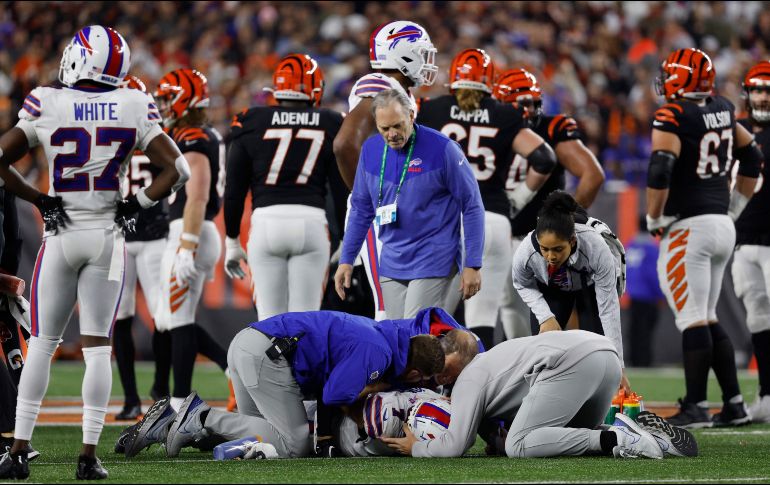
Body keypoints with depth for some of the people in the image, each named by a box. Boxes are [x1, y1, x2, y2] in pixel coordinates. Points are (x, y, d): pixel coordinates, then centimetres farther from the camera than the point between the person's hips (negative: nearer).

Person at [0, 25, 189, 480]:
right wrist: (136, 204, 3)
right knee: (98, 346, 4)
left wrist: (40, 201, 0)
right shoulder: (134, 110, -3)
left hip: (62, 236, -1)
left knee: (42, 343, 8)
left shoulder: (47, 106, -6)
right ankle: (89, 455, -1)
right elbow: (177, 170, -5)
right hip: (108, 237, 1)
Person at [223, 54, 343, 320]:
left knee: (270, 319, 4)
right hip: (311, 221, 0)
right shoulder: (330, 126, 5)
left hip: (266, 221, 0)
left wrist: (232, 241, 16)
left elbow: (234, 191, 7)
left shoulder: (252, 124, 5)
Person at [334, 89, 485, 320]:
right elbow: (360, 209, 15)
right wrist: (346, 259, 10)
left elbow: (472, 206, -7)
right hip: (392, 264, 6)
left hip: (432, 263, -6)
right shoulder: (371, 150, 3)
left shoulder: (442, 149, -12)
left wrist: (472, 265, -9)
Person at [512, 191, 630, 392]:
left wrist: (617, 367, -37)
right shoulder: (525, 252, -37)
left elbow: (609, 310, -37)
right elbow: (523, 285, -10)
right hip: (551, 291, 2)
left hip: (592, 286, -2)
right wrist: (546, 317, -25)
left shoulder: (596, 249, -43)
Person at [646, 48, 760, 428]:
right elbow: (752, 158, 20)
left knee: (693, 320, -5)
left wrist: (653, 218, -9)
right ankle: (734, 404, 12)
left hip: (689, 227, -8)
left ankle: (695, 407, -4)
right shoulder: (722, 111, 10)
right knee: (708, 320, 14)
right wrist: (734, 207, 24)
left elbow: (660, 172, -23)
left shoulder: (673, 117, -13)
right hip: (723, 225, 8)